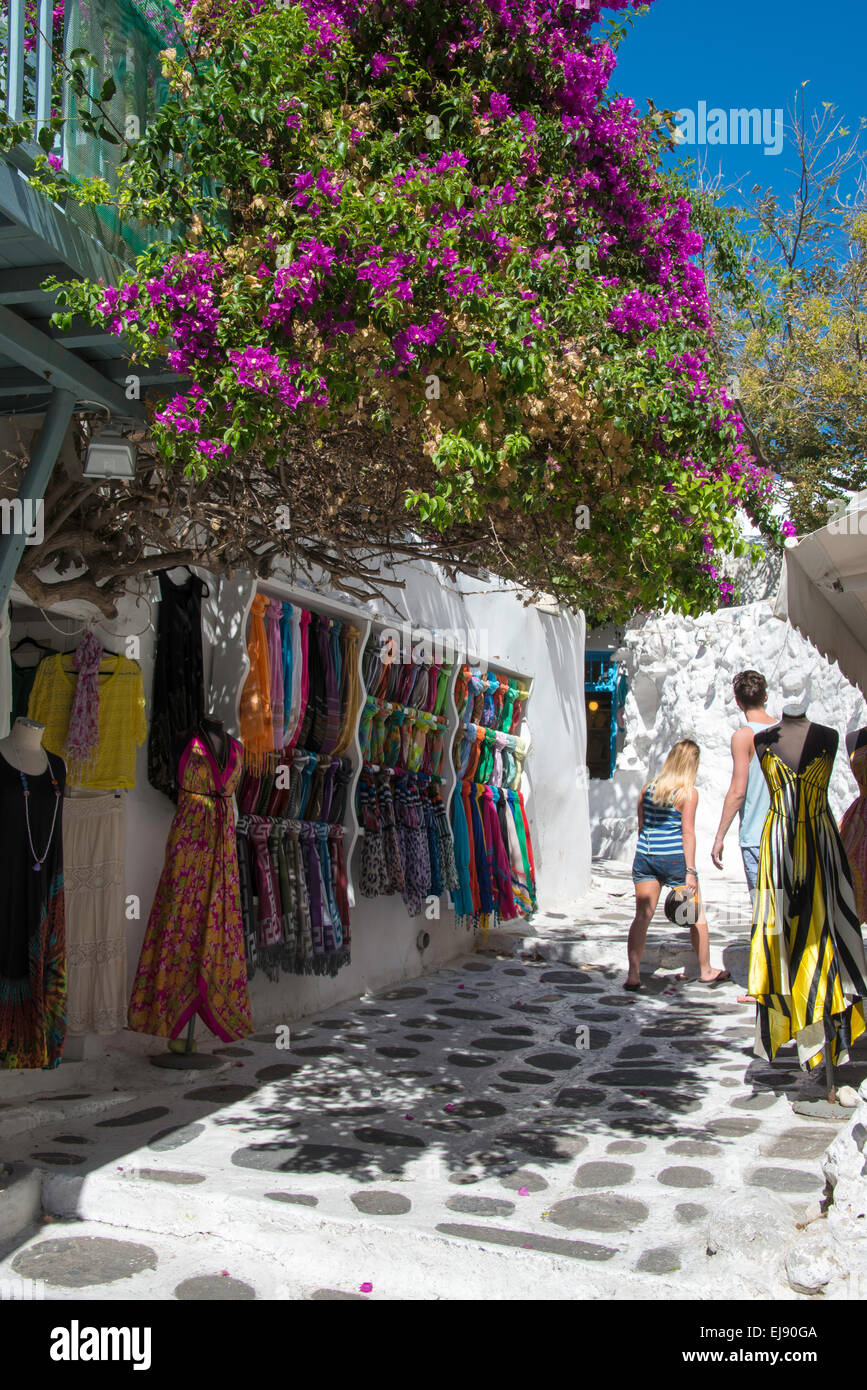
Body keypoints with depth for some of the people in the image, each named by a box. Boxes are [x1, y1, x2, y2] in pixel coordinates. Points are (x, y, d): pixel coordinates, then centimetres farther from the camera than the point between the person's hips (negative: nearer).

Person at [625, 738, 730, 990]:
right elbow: (688, 833, -11)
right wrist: (690, 872, -11)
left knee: (642, 916, 3)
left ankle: (633, 974, -4)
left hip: (645, 856, 4)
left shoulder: (648, 788, 7)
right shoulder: (688, 793, -7)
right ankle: (706, 971, 25)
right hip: (674, 858, -4)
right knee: (696, 915, 13)